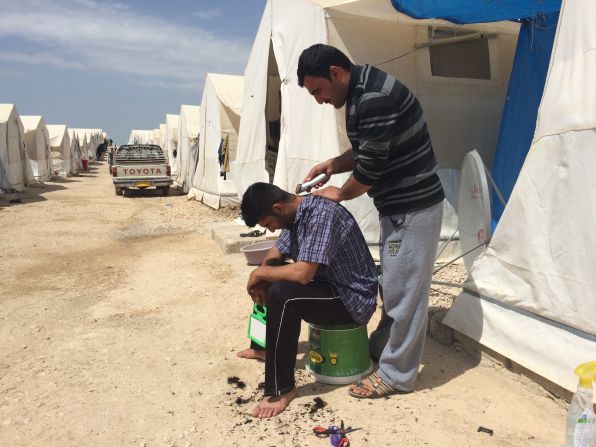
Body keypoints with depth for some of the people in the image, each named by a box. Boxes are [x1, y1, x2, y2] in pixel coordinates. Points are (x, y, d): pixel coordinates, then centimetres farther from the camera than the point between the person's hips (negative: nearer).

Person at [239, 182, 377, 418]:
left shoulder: (322, 215, -28)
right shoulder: (296, 213, 2)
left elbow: (302, 274, -34)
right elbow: (275, 254, 13)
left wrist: (260, 273, -18)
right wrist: (261, 279, -6)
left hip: (353, 299, -10)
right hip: (329, 283, 10)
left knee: (282, 294, -29)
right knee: (272, 279, 13)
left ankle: (281, 389, -15)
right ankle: (264, 346, 29)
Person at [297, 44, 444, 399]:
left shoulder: (374, 98, -23)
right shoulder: (361, 93, 10)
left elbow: (371, 167, -21)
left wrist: (340, 194, -4)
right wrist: (331, 166, 7)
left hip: (413, 208, -10)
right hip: (399, 205, 10)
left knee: (403, 289, 0)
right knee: (394, 285, 19)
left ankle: (397, 374, 15)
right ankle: (382, 348, 36)